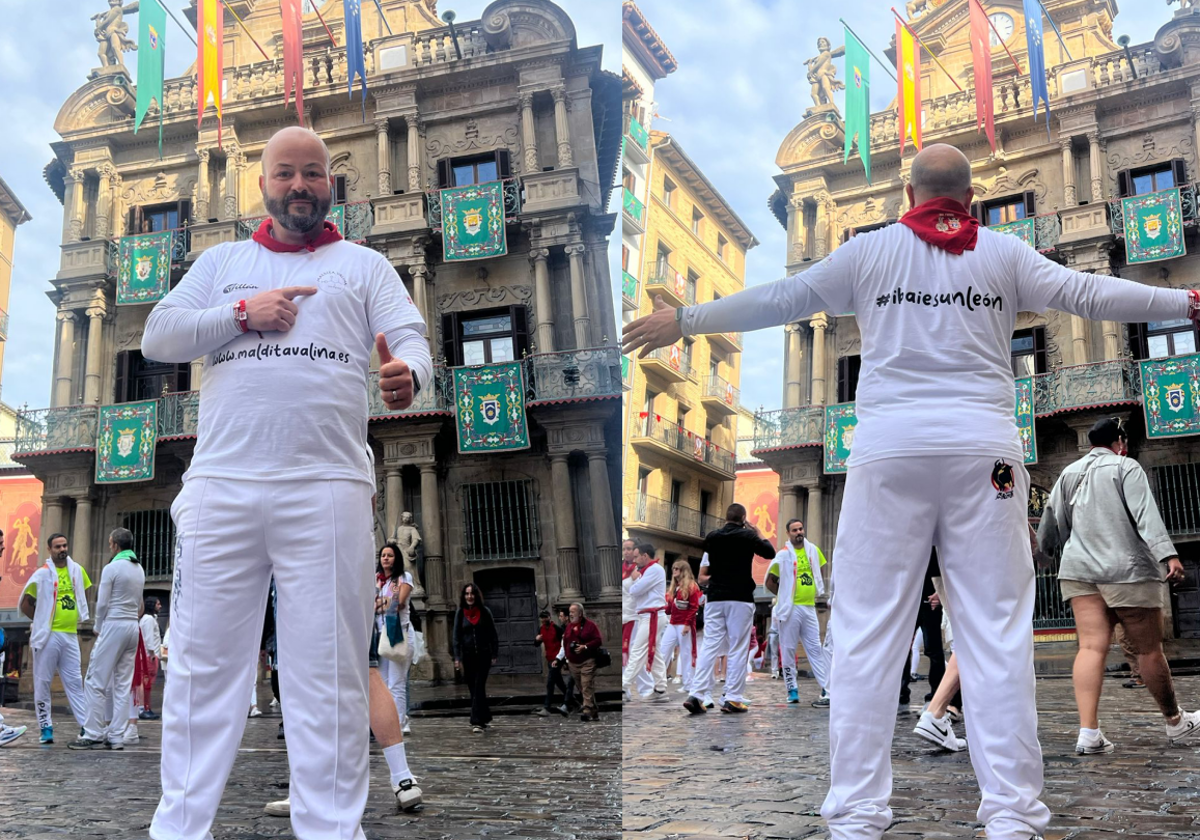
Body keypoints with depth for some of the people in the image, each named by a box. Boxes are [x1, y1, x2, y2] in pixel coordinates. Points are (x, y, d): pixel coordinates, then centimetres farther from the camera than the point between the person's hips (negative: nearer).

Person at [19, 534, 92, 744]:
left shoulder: (77, 570, 8)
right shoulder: (42, 574, -4)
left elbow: (84, 594, 24)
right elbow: (26, 604, 2)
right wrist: (42, 621, 4)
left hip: (71, 635, 3)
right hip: (47, 636, -3)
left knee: (75, 682, 6)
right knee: (42, 683, 2)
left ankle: (87, 725, 4)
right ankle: (46, 727, 10)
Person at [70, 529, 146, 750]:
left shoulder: (112, 568, -10)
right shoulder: (140, 570, 13)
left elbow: (102, 603, -8)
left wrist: (98, 628, 6)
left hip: (113, 625, -7)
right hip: (133, 626, 7)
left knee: (95, 682, -1)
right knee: (123, 685, 6)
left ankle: (93, 735, -3)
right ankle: (116, 737, 7)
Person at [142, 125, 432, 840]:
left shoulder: (365, 266, 16)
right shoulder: (222, 262, 21)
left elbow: (413, 340, 2)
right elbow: (158, 337, 10)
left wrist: (407, 373, -23)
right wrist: (244, 313, -4)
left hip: (328, 489, -2)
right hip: (221, 486, 2)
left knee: (329, 672, -1)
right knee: (203, 661, 4)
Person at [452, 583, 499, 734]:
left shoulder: (485, 612, 0)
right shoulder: (460, 613, 2)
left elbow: (493, 635, 3)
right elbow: (456, 636, 0)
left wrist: (494, 655, -1)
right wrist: (457, 658, -7)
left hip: (483, 655, -2)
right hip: (468, 656, 2)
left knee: (478, 688, -11)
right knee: (473, 689, 7)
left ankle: (478, 722, -14)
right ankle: (485, 717, 23)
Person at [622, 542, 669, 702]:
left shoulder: (654, 570, -13)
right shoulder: (650, 570, 20)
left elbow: (635, 590, -17)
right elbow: (635, 593, 20)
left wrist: (635, 579, 2)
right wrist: (636, 579, 3)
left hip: (652, 617, -11)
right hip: (650, 617, 11)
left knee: (638, 652, -10)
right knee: (655, 654, 9)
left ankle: (625, 686, -11)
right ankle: (660, 690, 11)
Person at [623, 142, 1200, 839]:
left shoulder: (870, 251, 9)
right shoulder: (1003, 253, 10)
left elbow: (777, 299, 11)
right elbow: (1089, 293, 10)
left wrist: (684, 322, 21)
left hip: (890, 448, 0)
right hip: (981, 447, 1)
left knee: (868, 633, 1)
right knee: (997, 633, 2)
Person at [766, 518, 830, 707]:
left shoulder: (813, 550, 8)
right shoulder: (783, 555, -4)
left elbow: (820, 571, 25)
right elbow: (769, 581, 1)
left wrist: (817, 591, 15)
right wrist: (784, 596, 3)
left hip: (809, 607, 4)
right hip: (791, 609, -4)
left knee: (815, 648, 3)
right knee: (788, 650, 1)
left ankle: (827, 690, 1)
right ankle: (792, 690, 8)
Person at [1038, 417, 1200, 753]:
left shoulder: (1069, 473, 15)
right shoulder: (1126, 467, 0)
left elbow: (1052, 521, 20)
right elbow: (1146, 514, -14)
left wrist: (1045, 548, 39)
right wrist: (1168, 554, -22)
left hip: (1080, 570, 5)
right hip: (1127, 570, -5)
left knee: (1092, 647, -4)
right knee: (1149, 649, 7)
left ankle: (1088, 732, -16)